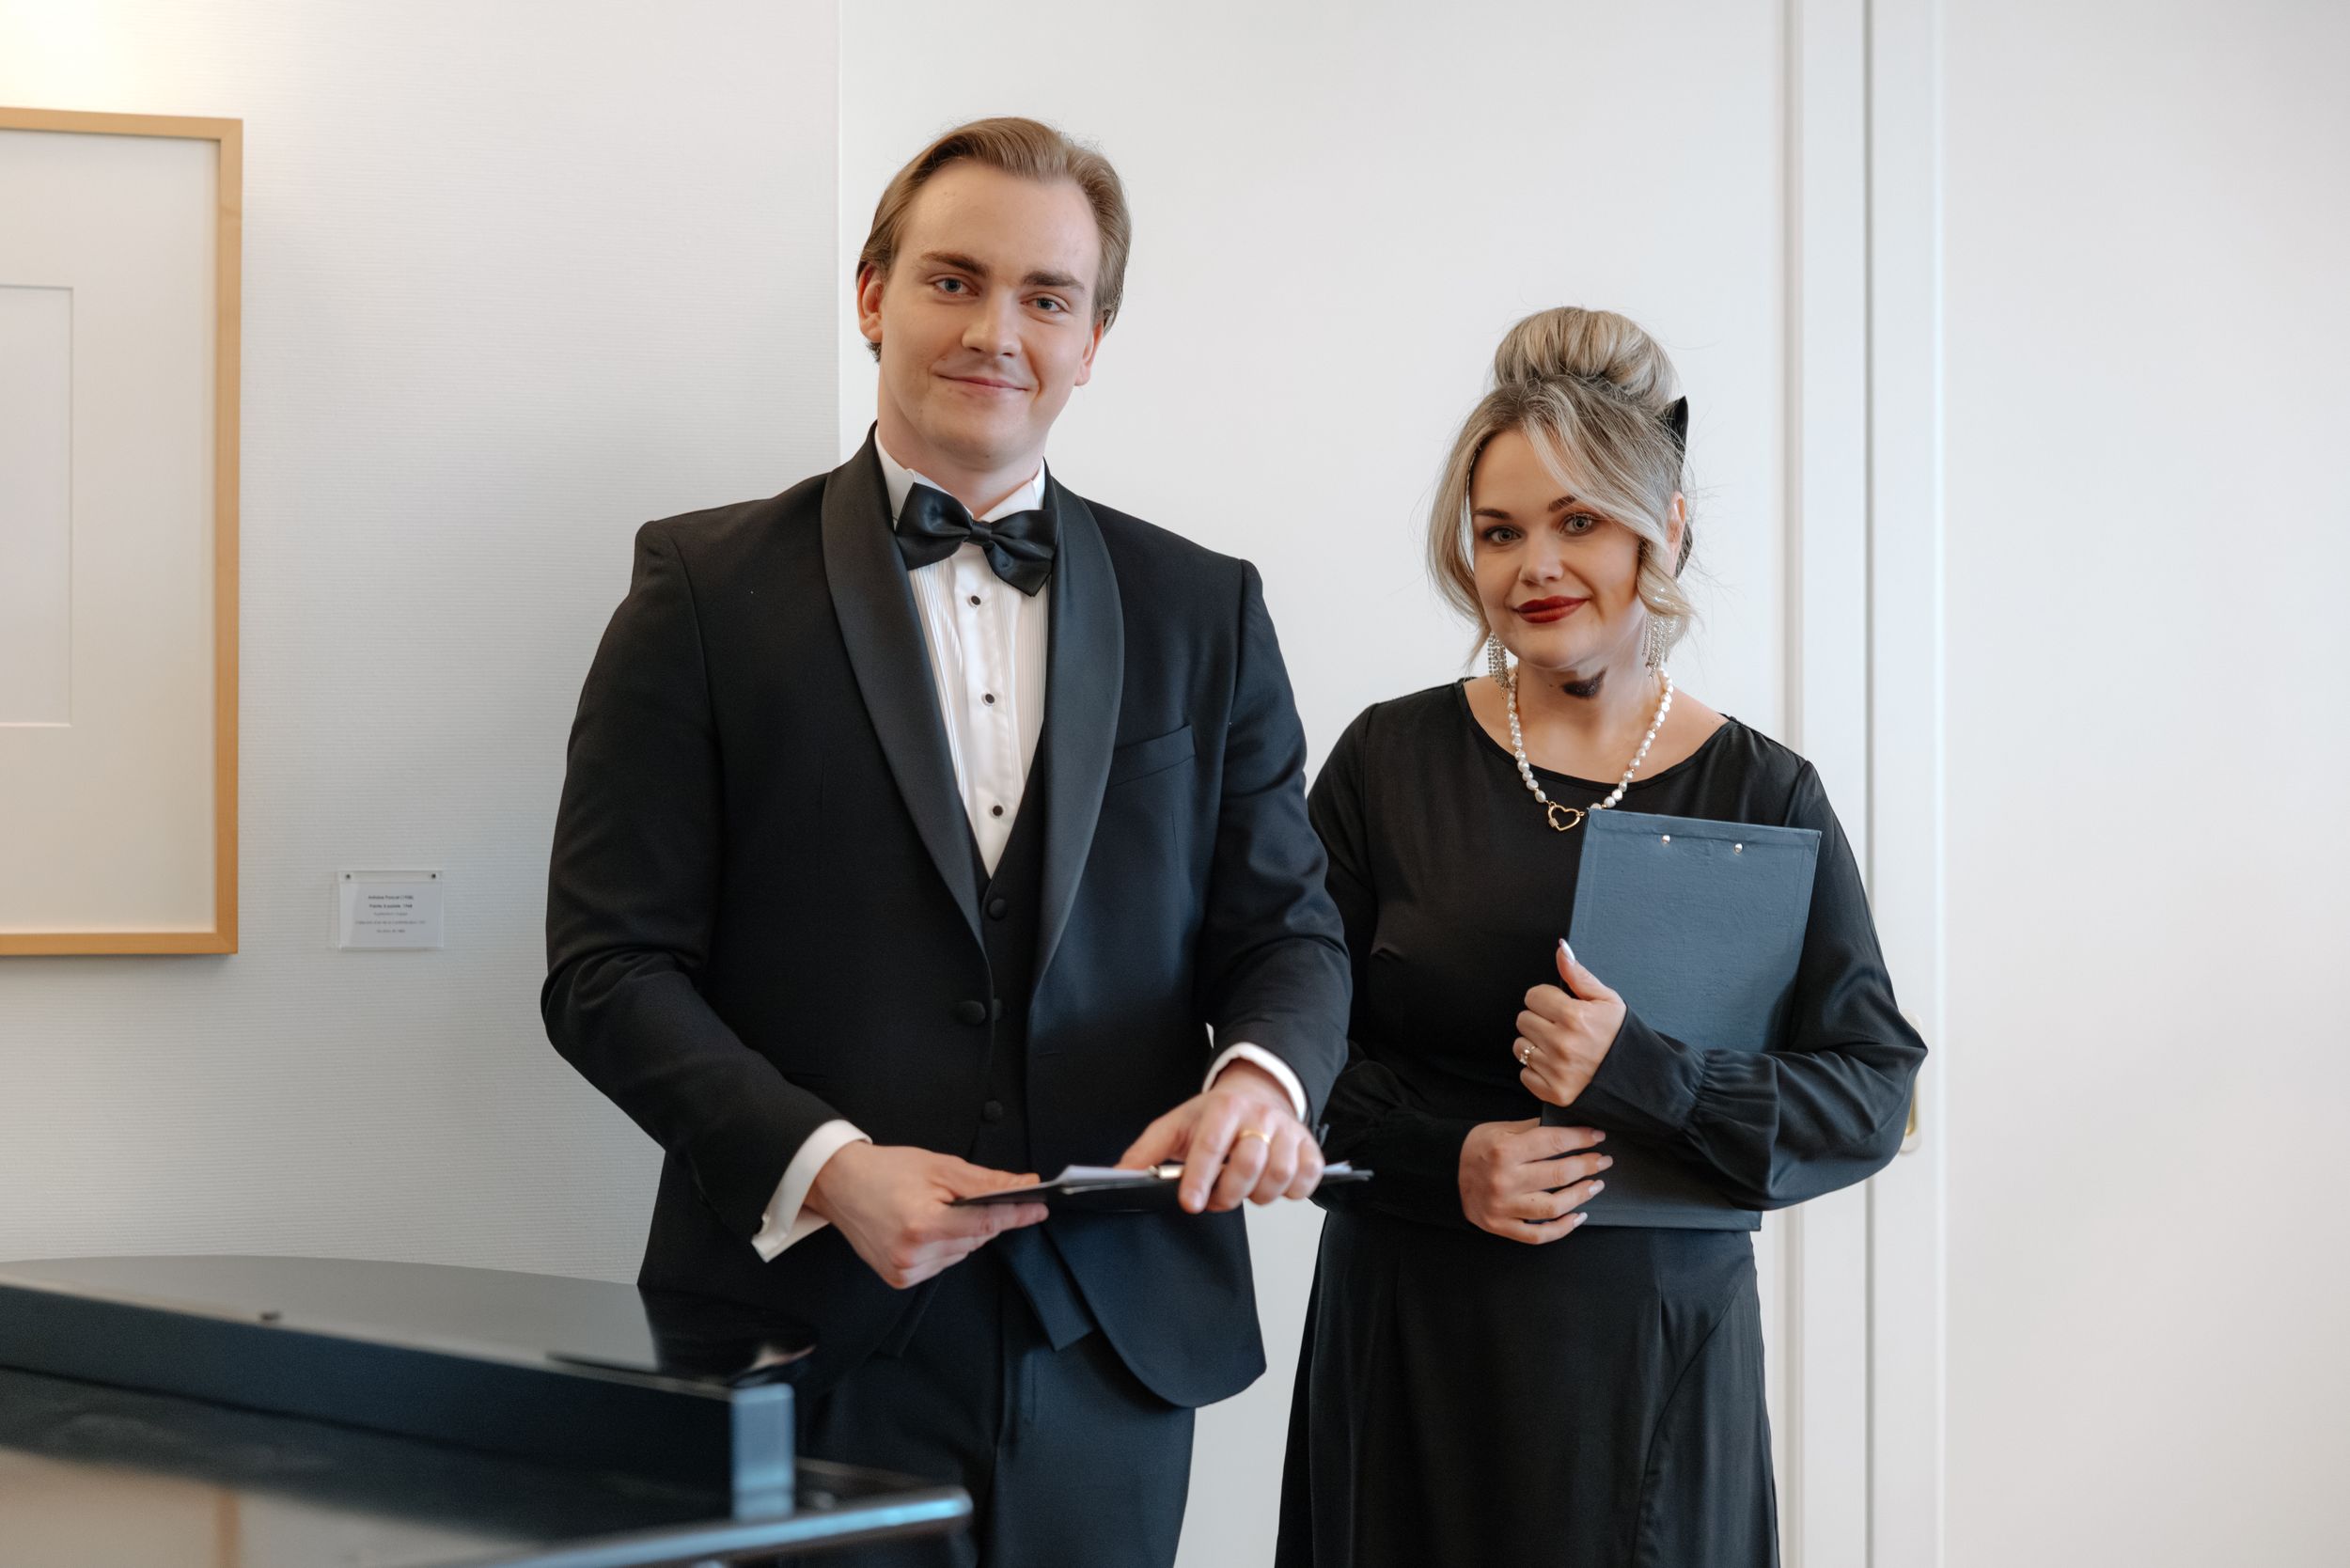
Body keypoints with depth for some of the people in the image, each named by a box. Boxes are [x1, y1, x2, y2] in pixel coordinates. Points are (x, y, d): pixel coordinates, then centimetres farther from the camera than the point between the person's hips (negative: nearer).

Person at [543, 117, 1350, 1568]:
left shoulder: (1204, 613, 9)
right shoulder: (709, 588, 0)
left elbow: (1286, 929, 9)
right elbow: (611, 965, -4)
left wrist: (1261, 1075, -14)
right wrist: (821, 1166, -18)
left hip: (1114, 1351, 3)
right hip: (807, 1333, -2)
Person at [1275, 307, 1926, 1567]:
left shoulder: (1763, 796, -1)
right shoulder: (1387, 762, 1)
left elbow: (1872, 1098, -5)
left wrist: (1647, 1079, -20)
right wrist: (1446, 1155, -14)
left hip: (1655, 1360, 0)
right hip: (1412, 1354, 1)